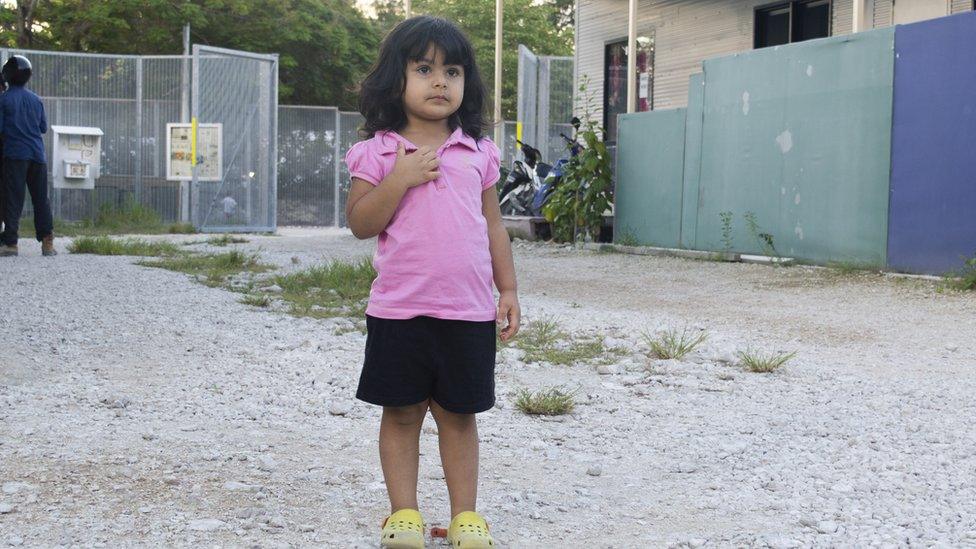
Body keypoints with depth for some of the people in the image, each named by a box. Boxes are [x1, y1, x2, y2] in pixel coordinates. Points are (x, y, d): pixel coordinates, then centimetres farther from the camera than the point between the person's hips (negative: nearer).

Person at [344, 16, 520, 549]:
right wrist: (400, 179, -18)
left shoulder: (478, 152, 7)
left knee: (458, 414, 11)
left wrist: (508, 290, 8)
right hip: (399, 307, -1)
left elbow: (493, 225, 11)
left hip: (469, 311, 2)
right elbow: (361, 223, -6)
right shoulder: (377, 153, -1)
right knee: (401, 412, 8)